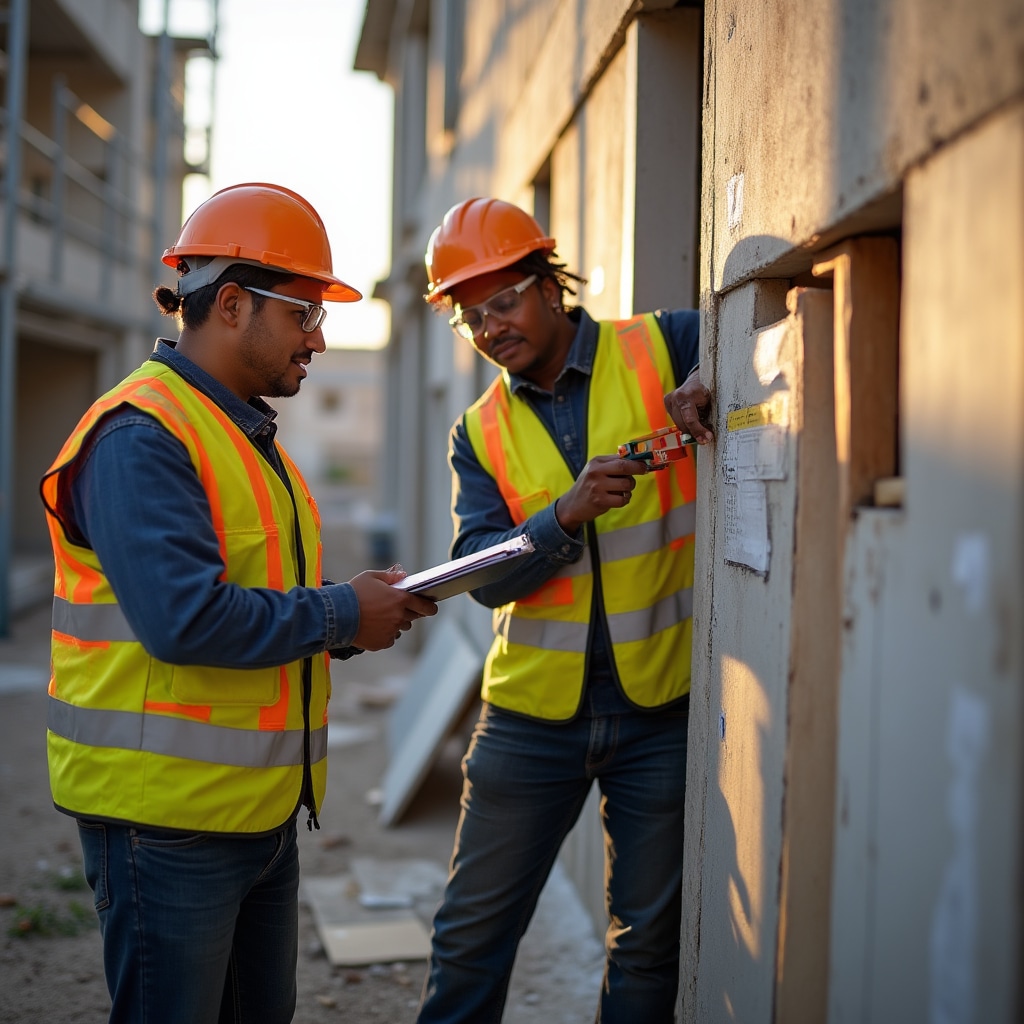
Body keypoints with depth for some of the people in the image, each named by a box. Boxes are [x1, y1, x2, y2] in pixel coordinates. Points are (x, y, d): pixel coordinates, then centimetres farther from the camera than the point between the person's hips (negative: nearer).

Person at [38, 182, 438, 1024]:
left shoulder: (245, 433, 16)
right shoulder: (141, 435, -17)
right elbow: (184, 619, -29)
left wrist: (364, 608, 1)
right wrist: (339, 616, -17)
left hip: (260, 805, 10)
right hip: (166, 815, -10)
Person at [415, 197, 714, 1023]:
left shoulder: (662, 349, -2)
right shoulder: (481, 434, 5)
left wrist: (711, 379, -25)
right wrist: (569, 514, -24)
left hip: (663, 705, -2)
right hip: (534, 709, 2)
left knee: (648, 941, 11)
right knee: (474, 931, 9)